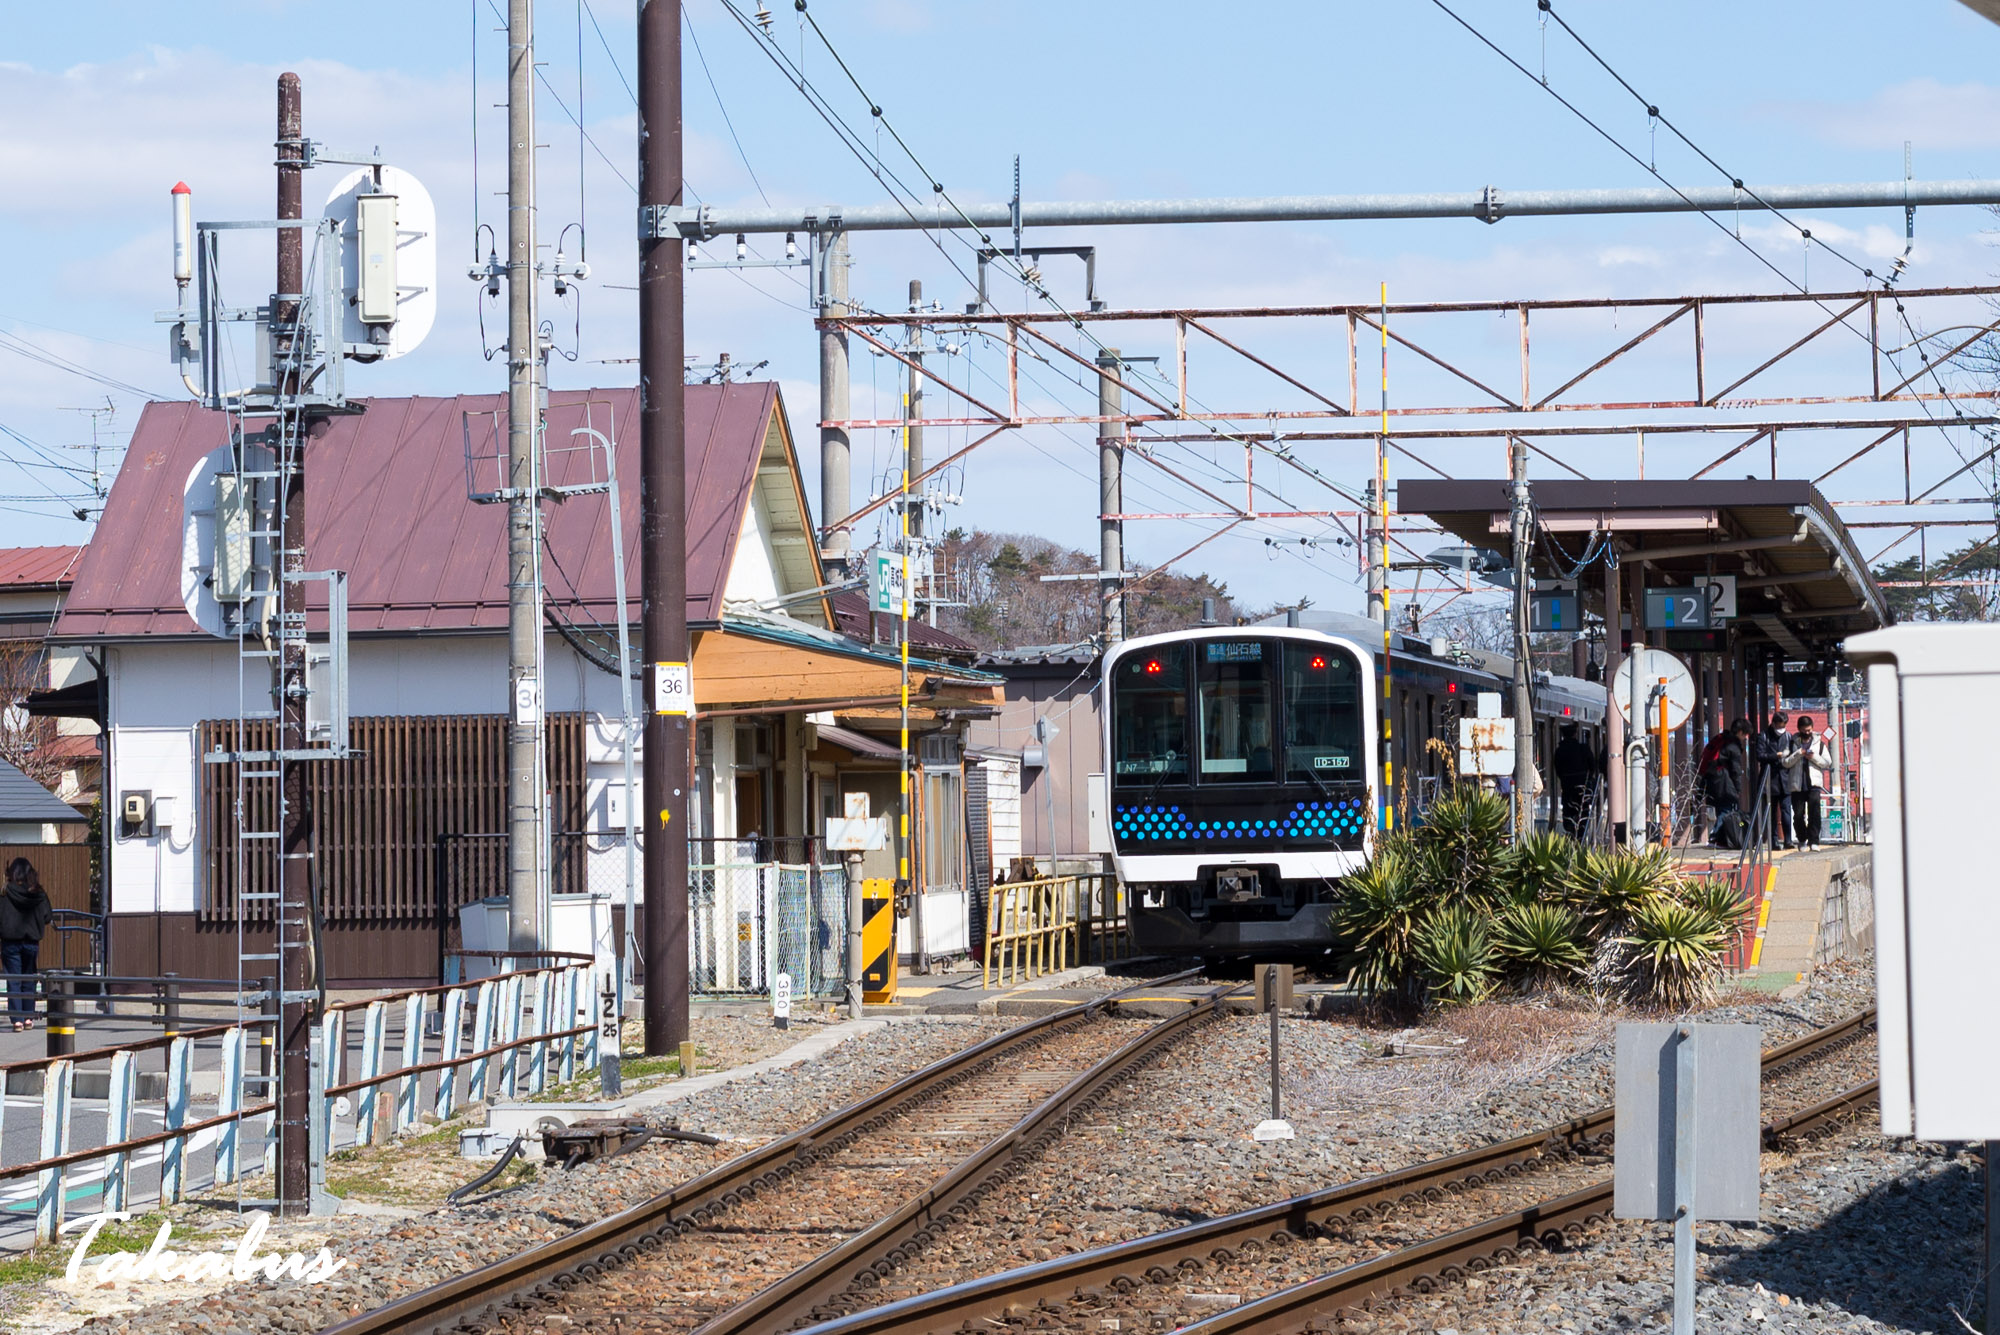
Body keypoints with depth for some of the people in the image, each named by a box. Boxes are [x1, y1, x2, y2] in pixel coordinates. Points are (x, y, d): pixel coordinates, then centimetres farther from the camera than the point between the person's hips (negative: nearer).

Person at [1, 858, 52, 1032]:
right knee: (29, 981, 14)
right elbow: (47, 918, 1)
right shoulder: (39, 894, 0)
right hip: (32, 942, 2)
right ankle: (28, 1017, 15)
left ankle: (17, 1019, -6)